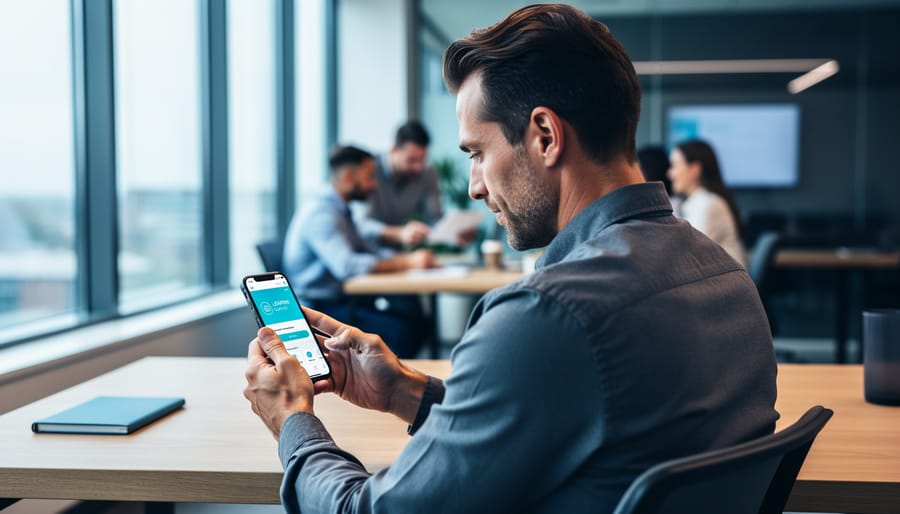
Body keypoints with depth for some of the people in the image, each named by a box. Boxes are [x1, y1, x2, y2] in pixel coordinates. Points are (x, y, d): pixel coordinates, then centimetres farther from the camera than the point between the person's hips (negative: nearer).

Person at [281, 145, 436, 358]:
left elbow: (367, 252, 20)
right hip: (320, 307, -9)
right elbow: (345, 265, -30)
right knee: (399, 329, -26)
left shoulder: (340, 212, 18)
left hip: (341, 298, 9)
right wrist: (406, 262, -28)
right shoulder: (322, 214, -16)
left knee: (413, 310, -13)